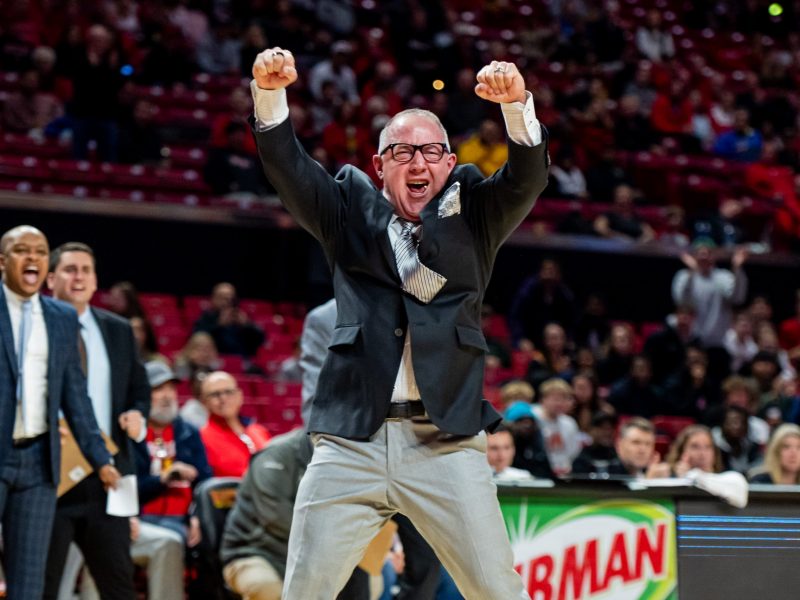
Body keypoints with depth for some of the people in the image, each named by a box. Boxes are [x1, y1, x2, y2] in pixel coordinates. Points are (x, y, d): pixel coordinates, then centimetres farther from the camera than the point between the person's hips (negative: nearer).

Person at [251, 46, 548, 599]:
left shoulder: (473, 213, 12)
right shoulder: (350, 210, 13)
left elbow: (528, 178, -4)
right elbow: (287, 166, 1)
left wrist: (517, 103, -23)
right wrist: (270, 92, -17)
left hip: (445, 443, 0)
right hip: (351, 443, 1)